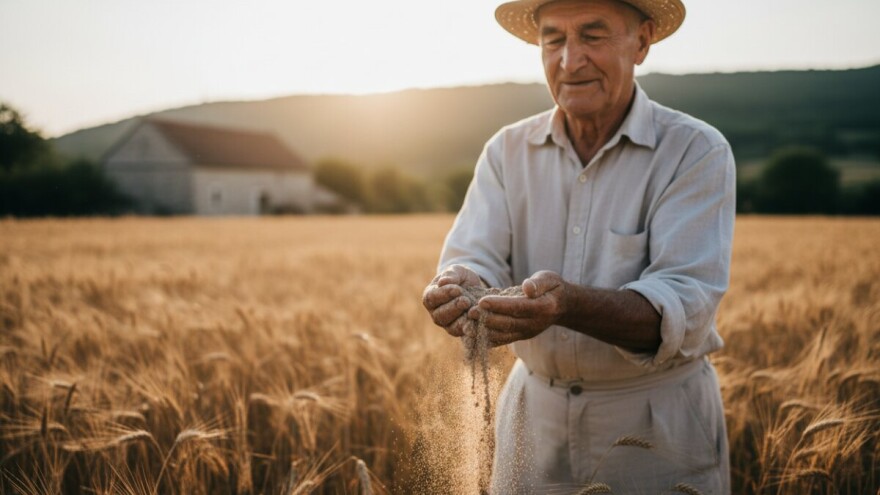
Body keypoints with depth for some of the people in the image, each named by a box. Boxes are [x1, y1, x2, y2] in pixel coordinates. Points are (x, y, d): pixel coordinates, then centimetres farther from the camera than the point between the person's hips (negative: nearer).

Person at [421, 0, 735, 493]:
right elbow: (474, 259, -10)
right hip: (535, 420, 3)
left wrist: (567, 303, -41)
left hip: (659, 432, -3)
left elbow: (684, 309, -24)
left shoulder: (696, 151, -13)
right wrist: (459, 286, -34)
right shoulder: (507, 150, -1)